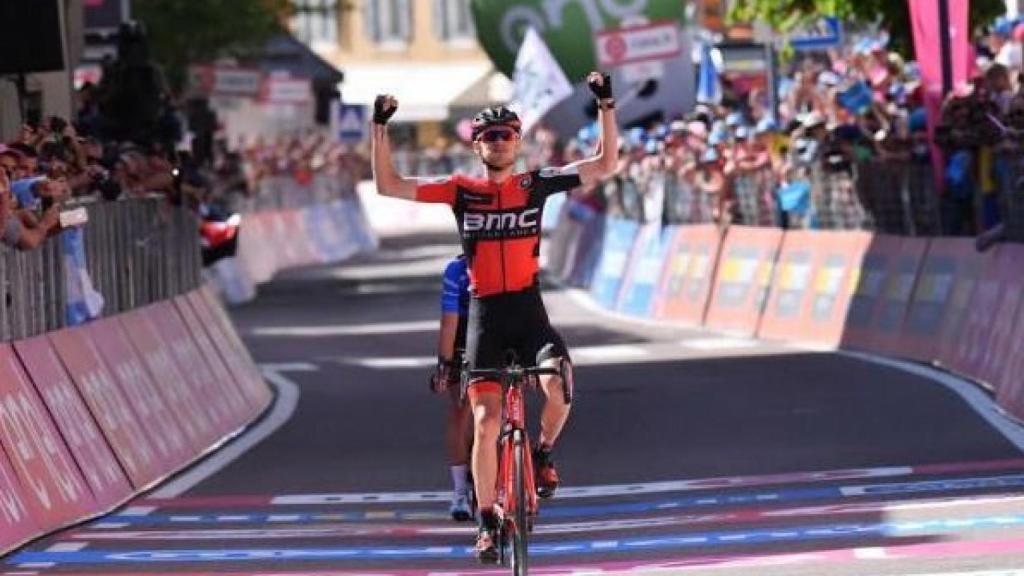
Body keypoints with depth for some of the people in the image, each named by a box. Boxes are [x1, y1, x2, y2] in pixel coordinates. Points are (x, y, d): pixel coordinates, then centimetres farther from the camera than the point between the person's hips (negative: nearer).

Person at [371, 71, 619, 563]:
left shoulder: (536, 185, 2)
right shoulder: (461, 190, 1)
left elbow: (604, 166, 1)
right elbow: (388, 185, -2)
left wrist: (606, 106, -8)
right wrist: (380, 127, -11)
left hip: (528, 309, 0)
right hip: (484, 314, 0)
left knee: (558, 386, -28)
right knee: (486, 420, -5)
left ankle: (543, 454, 4)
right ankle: (487, 521, 8)